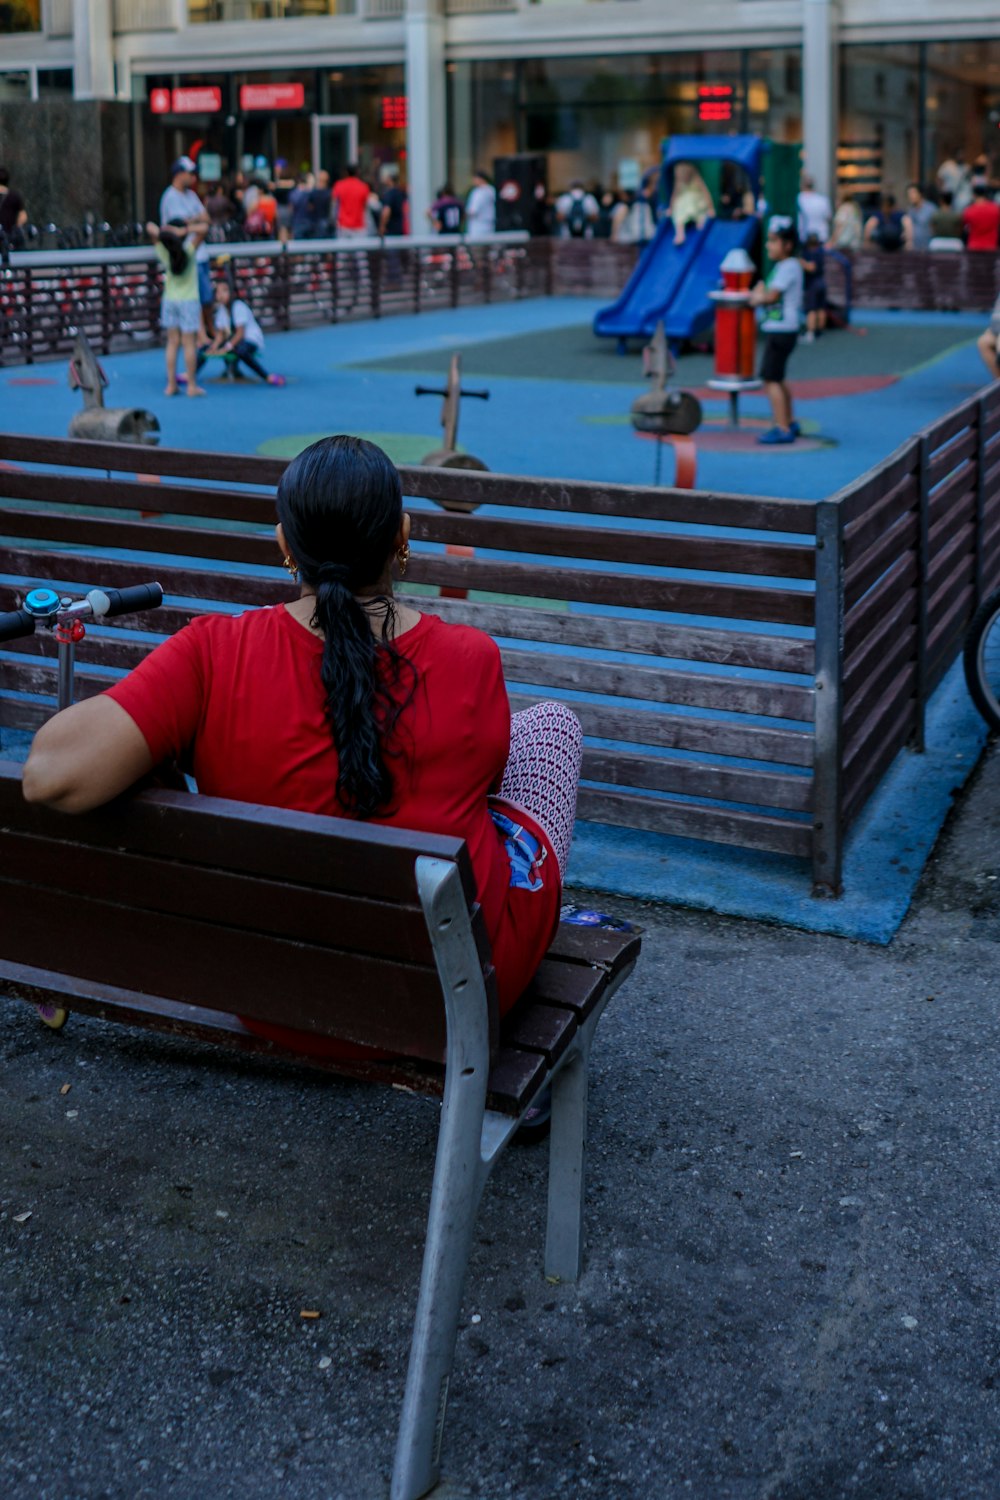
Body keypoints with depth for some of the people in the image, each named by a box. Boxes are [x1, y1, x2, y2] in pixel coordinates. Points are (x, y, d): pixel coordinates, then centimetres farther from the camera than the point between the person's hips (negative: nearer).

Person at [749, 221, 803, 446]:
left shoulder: (789, 266, -15)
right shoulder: (783, 266, 16)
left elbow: (771, 296, -21)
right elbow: (768, 294, 19)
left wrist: (757, 298, -2)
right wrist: (760, 294, -2)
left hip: (781, 331, -11)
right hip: (778, 329, 11)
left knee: (771, 378, -13)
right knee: (777, 378, 22)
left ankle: (782, 429, -14)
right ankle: (790, 423, 34)